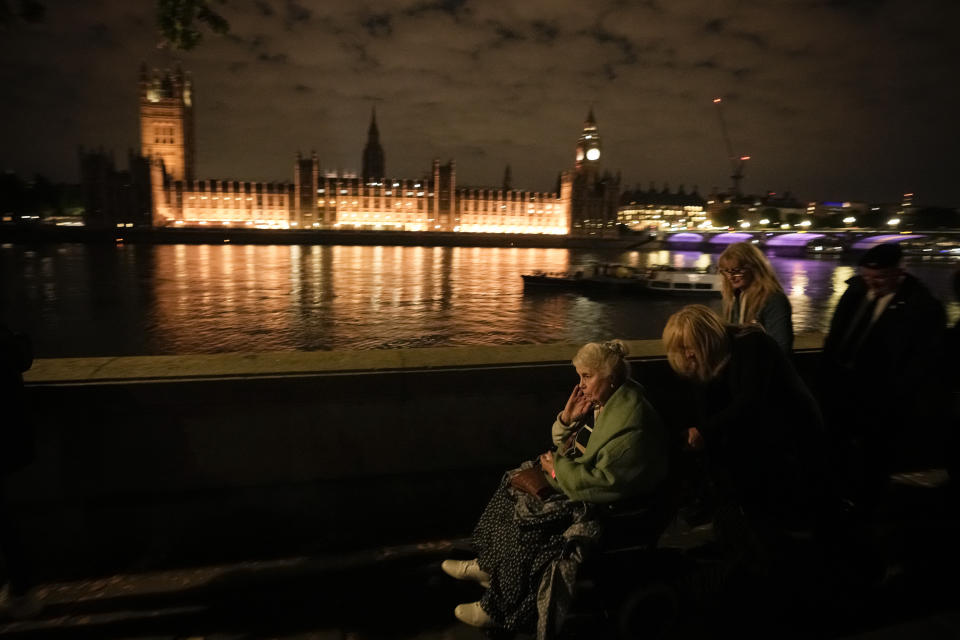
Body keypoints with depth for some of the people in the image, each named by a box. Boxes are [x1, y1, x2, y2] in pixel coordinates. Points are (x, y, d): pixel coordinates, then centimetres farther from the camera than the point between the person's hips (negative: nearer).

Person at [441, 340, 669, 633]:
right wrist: (568, 419, -10)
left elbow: (604, 482, -30)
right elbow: (565, 446, 11)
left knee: (529, 516, -18)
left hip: (606, 503, -10)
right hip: (578, 478, 10)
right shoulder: (599, 401, 3)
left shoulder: (631, 418, -26)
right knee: (516, 484, 2)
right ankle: (486, 565, 13)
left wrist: (557, 466, -19)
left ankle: (499, 609, 0)